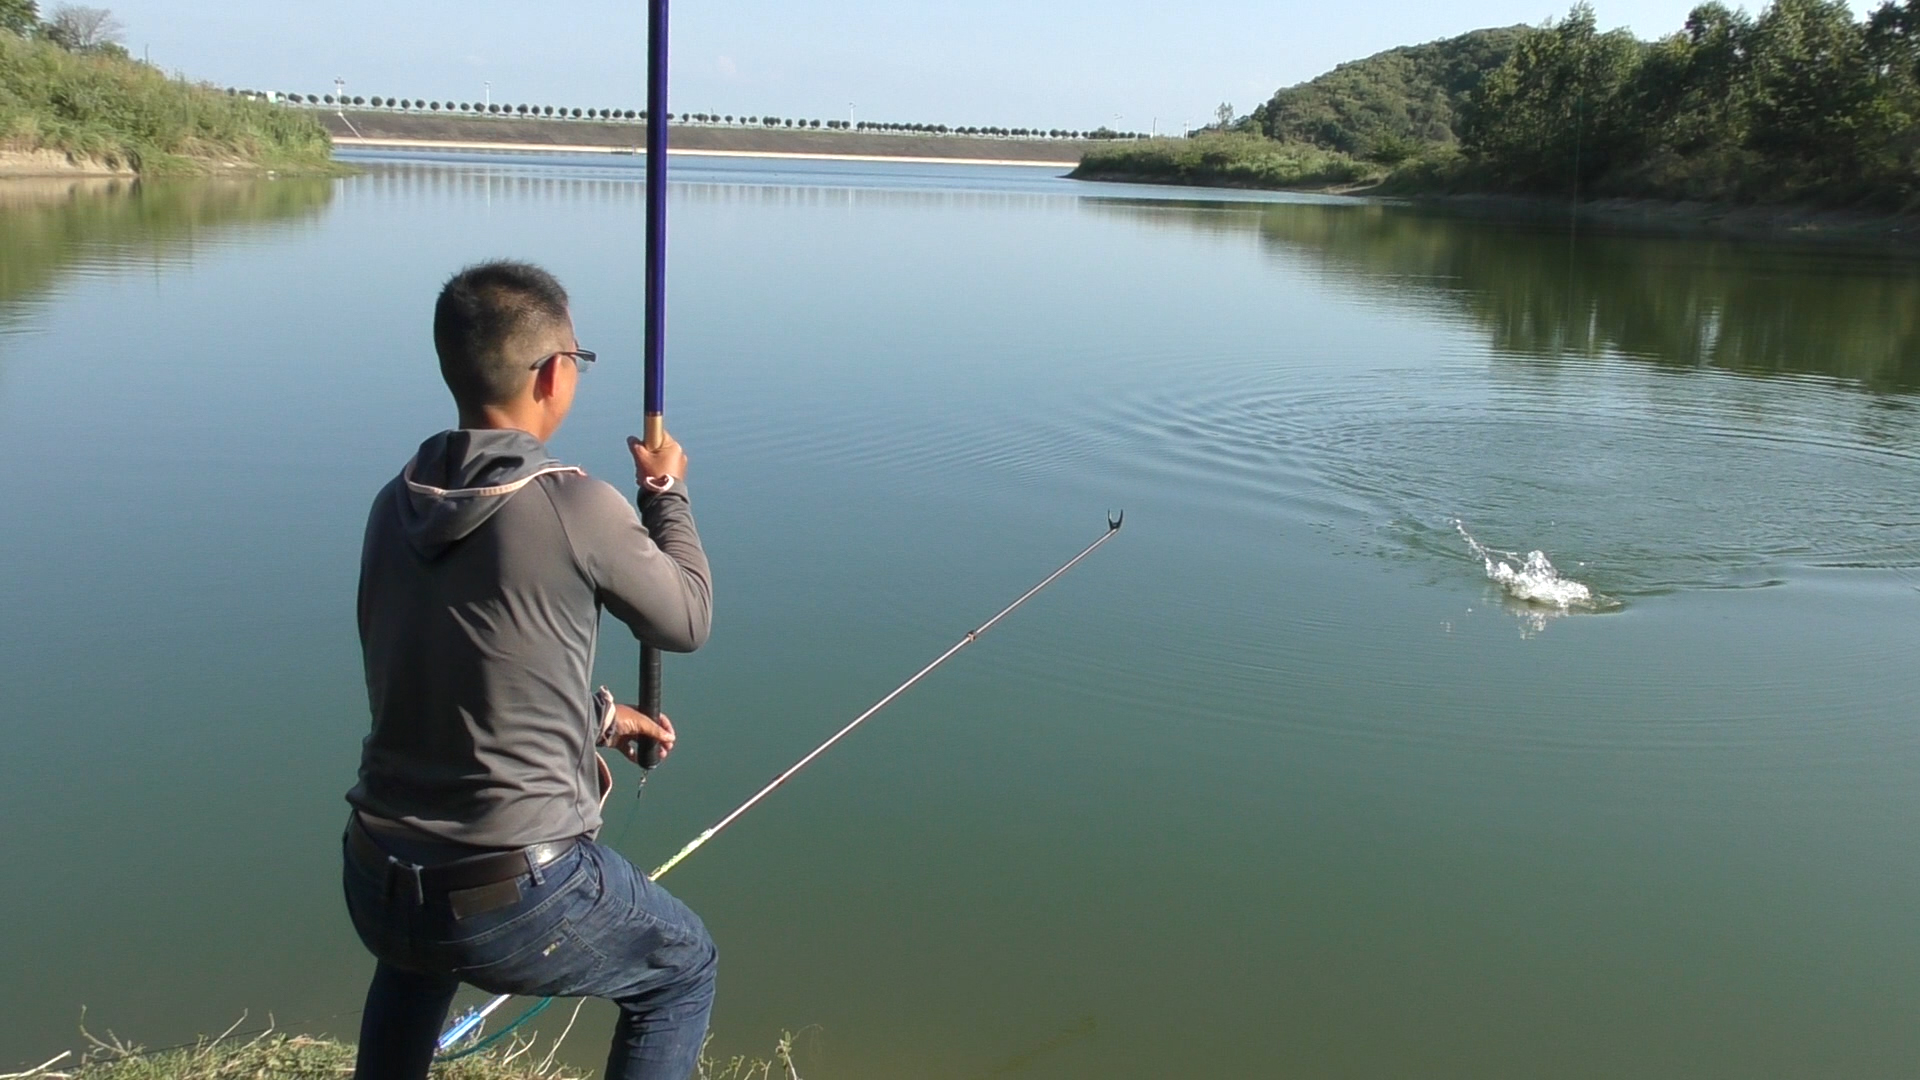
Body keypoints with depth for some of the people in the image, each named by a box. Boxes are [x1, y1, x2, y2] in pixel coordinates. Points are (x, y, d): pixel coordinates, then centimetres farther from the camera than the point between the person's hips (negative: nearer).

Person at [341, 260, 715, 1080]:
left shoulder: (394, 506, 3)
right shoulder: (576, 508, -16)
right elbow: (687, 621, 1)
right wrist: (667, 492, 16)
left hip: (373, 883, 6)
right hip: (517, 898, -6)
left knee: (415, 947, 41)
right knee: (682, 969, 21)